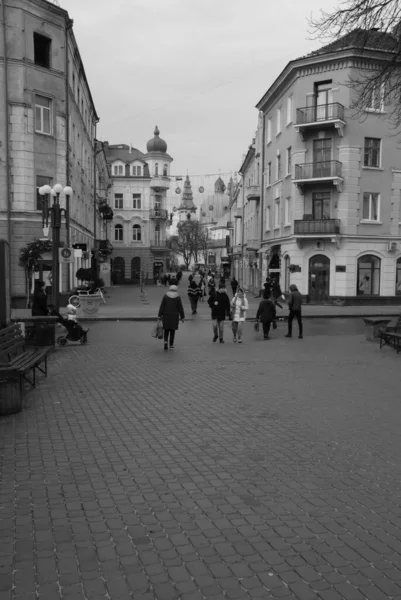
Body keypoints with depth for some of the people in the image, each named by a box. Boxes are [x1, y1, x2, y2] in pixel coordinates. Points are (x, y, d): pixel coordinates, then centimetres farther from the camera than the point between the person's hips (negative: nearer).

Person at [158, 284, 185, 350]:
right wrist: (182, 317, 3)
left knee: (166, 330, 12)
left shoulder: (165, 296, -1)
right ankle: (171, 345, 7)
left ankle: (166, 341, -9)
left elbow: (162, 306, -3)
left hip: (166, 316, 1)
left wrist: (160, 316, 0)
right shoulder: (178, 297, -3)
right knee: (172, 330, 7)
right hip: (174, 316, -1)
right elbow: (180, 308, -3)